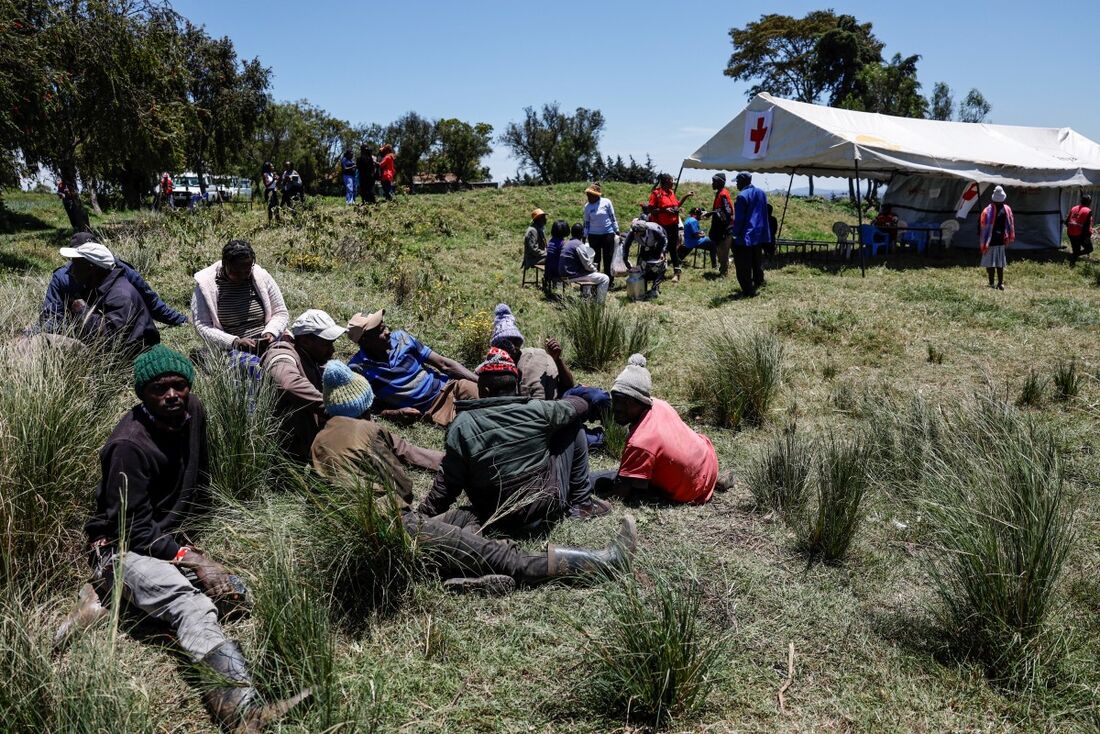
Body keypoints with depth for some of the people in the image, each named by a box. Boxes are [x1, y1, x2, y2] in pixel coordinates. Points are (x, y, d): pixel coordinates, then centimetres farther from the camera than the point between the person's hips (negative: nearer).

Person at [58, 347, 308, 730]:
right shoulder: (130, 445, -21)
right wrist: (189, 558, -25)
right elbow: (135, 529, -20)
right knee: (192, 607, -33)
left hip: (173, 541, 8)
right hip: (124, 549, -8)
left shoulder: (192, 412, -1)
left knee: (236, 595, -10)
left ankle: (111, 596, -5)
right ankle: (241, 705, -53)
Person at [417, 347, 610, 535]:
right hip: (548, 509, -1)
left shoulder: (462, 425, -13)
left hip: (496, 521, 1)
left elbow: (447, 483, -9)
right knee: (573, 427, 13)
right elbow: (580, 404, 7)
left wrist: (424, 513, 4)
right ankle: (581, 505, 18)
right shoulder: (538, 410, -12)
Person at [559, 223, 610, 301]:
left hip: (565, 274, 10)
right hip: (573, 276, -10)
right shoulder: (579, 245, -15)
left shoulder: (567, 244, 12)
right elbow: (587, 266, -15)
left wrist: (592, 265, 14)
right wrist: (595, 270, 4)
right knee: (605, 279, -7)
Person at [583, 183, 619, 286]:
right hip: (594, 235, 2)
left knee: (608, 258, 3)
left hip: (608, 234, -2)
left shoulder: (606, 202, -5)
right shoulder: (587, 206, 3)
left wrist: (617, 232, 0)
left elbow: (613, 218, 1)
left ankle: (610, 281, 10)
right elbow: (586, 223, 10)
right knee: (595, 259, 5)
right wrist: (585, 237, 7)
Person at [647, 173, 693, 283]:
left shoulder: (671, 192, 11)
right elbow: (651, 210, -12)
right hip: (661, 226, -6)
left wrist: (686, 196, 16)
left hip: (673, 225, 6)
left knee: (673, 248, 8)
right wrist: (664, 210, -22)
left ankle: (677, 271, 12)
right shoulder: (656, 193, -9)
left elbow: (677, 205, 24)